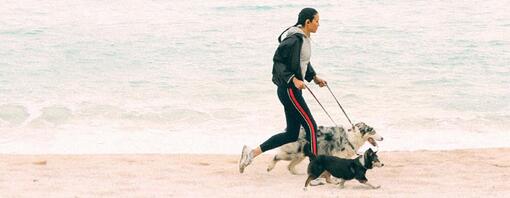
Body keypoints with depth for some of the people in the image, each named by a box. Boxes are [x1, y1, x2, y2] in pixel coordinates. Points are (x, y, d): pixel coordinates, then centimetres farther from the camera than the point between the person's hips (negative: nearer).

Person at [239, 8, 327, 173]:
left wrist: (314, 77, 16)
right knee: (311, 126, -7)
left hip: (294, 90, 10)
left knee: (292, 134, 11)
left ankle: (252, 153, 14)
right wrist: (293, 79, -26)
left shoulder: (304, 39, 12)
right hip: (289, 90, -10)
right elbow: (278, 61, -20)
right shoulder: (294, 40, -18)